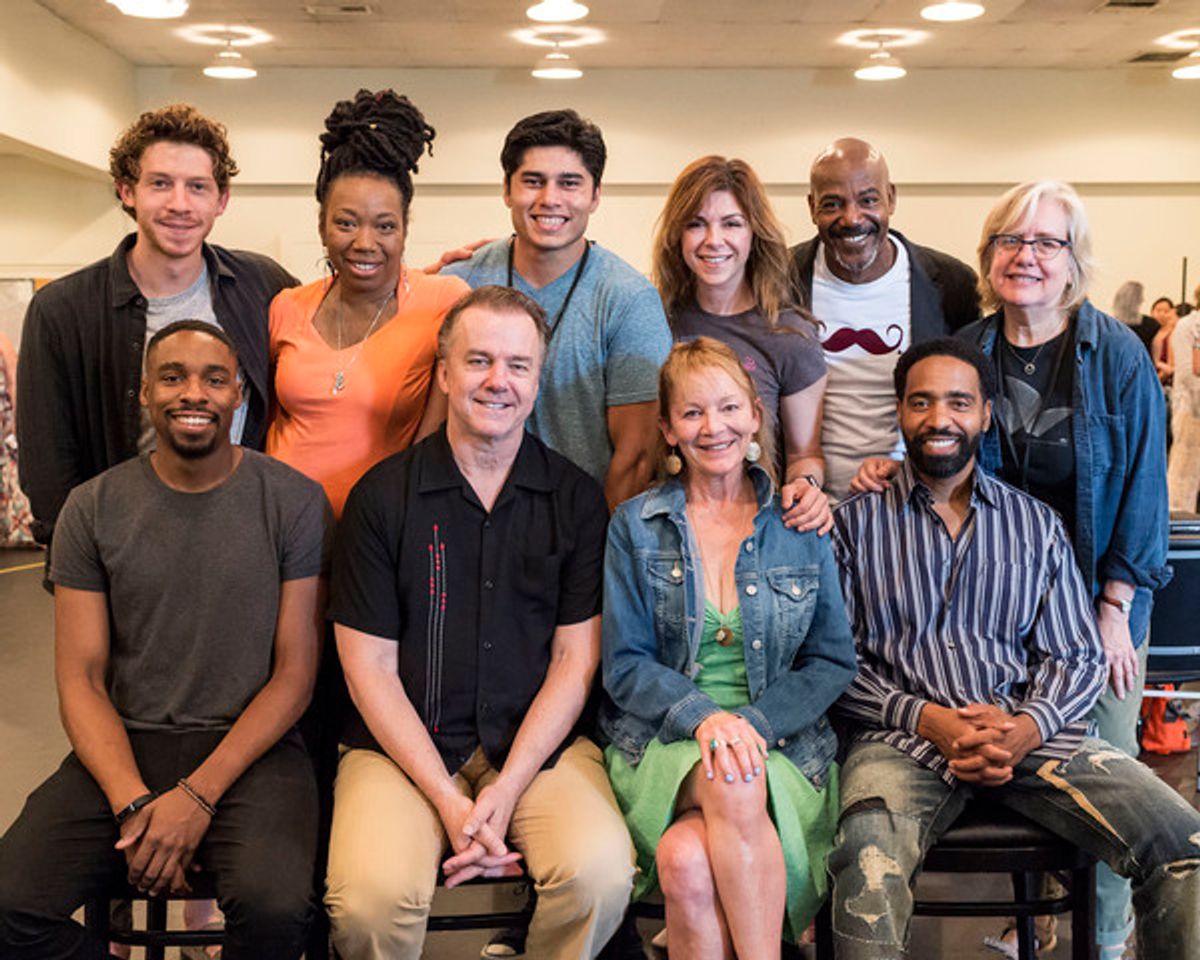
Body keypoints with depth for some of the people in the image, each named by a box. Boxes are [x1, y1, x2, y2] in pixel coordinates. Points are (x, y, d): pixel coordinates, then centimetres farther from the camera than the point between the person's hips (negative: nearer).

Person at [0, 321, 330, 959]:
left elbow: (294, 673, -3)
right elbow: (80, 679, 2)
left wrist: (198, 794, -14)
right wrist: (133, 803, -14)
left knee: (275, 908, -31)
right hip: (122, 746, 2)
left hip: (250, 746, -2)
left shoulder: (293, 502, -1)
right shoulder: (92, 509, 5)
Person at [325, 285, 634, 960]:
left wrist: (505, 790, -10)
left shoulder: (577, 498, 5)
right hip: (403, 746, -1)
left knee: (601, 873, -27)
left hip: (542, 744, 1)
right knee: (373, 894, -28)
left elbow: (575, 659, 2)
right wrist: (447, 799, -11)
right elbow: (370, 665, -1)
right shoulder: (382, 496, 1)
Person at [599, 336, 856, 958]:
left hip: (781, 748, 0)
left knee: (689, 862, -32)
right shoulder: (636, 526, 8)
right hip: (665, 745, 0)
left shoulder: (800, 529, 9)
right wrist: (702, 716, -16)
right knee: (733, 783, -36)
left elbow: (833, 661, 7)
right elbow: (625, 666, 3)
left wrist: (749, 722, -10)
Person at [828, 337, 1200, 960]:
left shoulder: (1036, 524, 18)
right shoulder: (857, 524, 11)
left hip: (1029, 736, 3)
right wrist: (926, 718, -12)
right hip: (903, 738, -3)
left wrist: (1026, 729, -8)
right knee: (868, 866, -37)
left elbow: (1078, 658, 12)